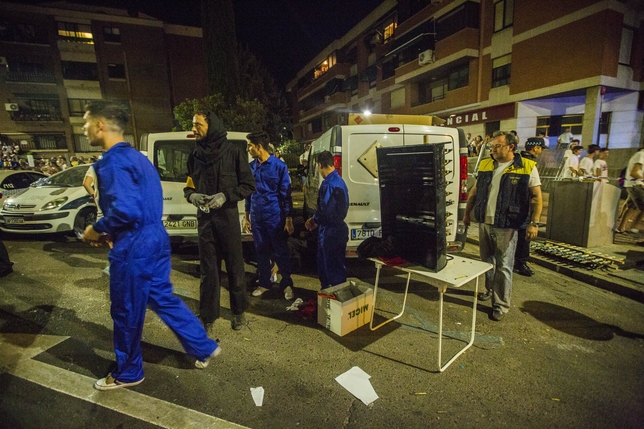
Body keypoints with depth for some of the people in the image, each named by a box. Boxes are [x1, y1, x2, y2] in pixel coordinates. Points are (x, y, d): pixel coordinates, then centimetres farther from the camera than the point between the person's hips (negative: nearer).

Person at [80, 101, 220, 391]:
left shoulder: (113, 162, -17)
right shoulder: (136, 157, 14)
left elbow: (125, 210, -29)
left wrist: (97, 229, -10)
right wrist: (109, 233, 17)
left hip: (134, 248, -9)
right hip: (154, 240, 9)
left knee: (126, 313, 10)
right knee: (162, 299, 20)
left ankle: (127, 374, 33)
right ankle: (204, 348, 29)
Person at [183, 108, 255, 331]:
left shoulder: (233, 152, -6)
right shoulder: (195, 155, 8)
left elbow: (248, 185, -5)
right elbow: (188, 186, 14)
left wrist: (226, 196, -18)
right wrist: (192, 196, -9)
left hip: (228, 217, -3)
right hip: (204, 218, 4)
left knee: (235, 266, 8)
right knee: (208, 269, 11)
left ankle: (238, 312, 26)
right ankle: (207, 315, 24)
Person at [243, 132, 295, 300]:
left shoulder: (279, 166, -9)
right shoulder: (251, 167, 5)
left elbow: (286, 194, -8)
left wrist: (288, 219, -10)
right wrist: (246, 216, 12)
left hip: (275, 217, -4)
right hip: (256, 218, 5)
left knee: (281, 251, 5)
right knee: (261, 251, 14)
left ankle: (287, 284, 21)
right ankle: (264, 283, 30)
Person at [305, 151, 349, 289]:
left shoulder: (329, 184, -23)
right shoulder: (338, 180, 10)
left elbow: (325, 210, -27)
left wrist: (314, 220, -7)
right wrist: (316, 219, 11)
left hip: (330, 232, -10)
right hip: (336, 229, 10)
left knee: (333, 267, 4)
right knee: (324, 264, 23)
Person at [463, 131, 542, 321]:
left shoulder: (527, 167, -6)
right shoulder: (485, 165, 7)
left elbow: (536, 197, -5)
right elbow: (474, 191, 14)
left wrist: (534, 223, -12)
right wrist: (467, 213, 14)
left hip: (506, 226, -5)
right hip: (484, 223, 5)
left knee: (503, 266, 1)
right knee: (487, 260, 18)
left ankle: (502, 304, 13)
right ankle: (490, 290, 38)